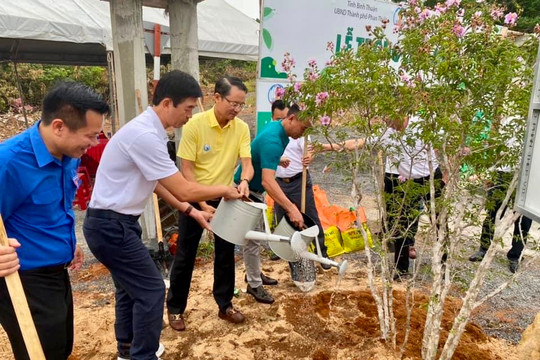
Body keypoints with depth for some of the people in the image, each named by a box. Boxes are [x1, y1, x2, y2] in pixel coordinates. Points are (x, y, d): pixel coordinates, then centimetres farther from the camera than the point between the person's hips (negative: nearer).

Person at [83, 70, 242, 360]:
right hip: (111, 225, -10)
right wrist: (225, 190, -8)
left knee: (132, 286, 22)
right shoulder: (145, 135, -26)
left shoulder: (148, 130, 6)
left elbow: (156, 183, 14)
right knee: (150, 289, -1)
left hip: (113, 222, 10)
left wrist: (191, 211, 11)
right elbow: (184, 190, -24)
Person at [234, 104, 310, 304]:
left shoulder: (279, 129, -1)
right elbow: (267, 181, -45)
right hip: (246, 190, -10)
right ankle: (254, 285, 13)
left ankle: (253, 273, 35)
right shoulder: (272, 140, -33)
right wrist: (291, 209, -52)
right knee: (252, 238, -1)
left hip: (255, 189, 10)